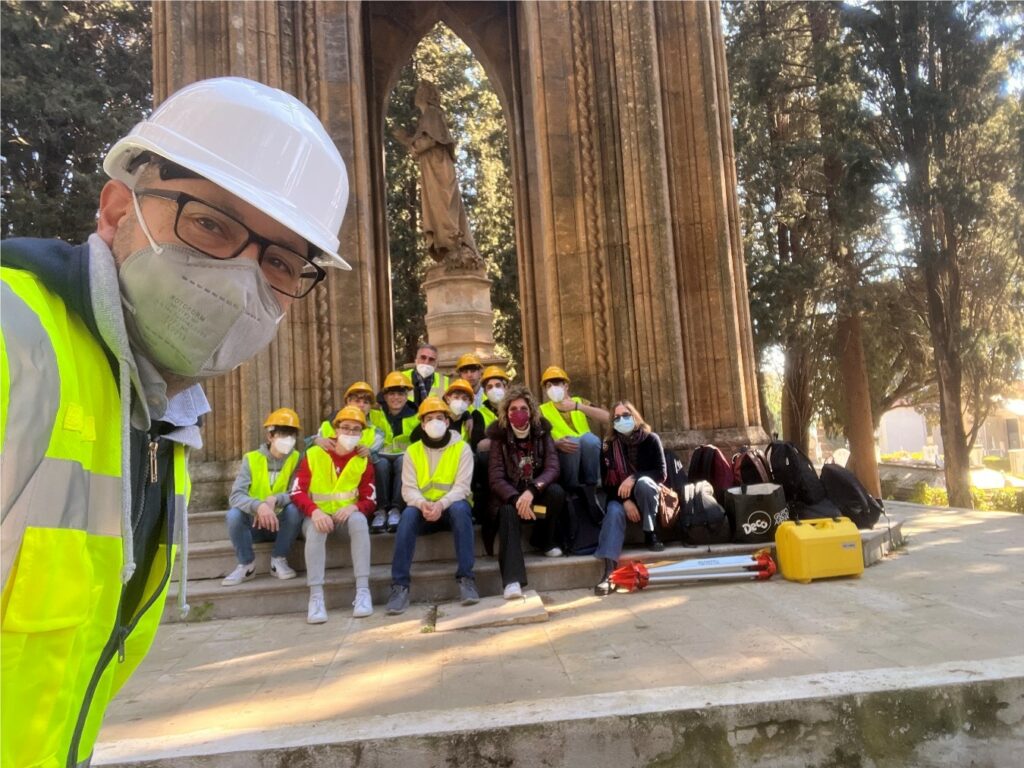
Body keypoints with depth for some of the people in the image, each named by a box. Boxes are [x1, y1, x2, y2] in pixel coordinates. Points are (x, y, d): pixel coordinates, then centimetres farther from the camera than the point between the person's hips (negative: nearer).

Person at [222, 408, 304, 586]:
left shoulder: (297, 459, -7)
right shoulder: (251, 459, -9)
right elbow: (235, 496, -21)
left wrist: (274, 500, -36)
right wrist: (258, 506, -41)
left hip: (281, 523, 0)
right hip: (255, 524, 0)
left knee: (294, 508, -29)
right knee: (234, 514, -28)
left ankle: (279, 560, -9)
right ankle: (247, 564, -7)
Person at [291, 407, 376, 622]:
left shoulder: (363, 461, 1)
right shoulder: (313, 455, -3)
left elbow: (370, 501, -1)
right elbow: (297, 492, -9)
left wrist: (354, 507, -24)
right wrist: (315, 511, -28)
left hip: (347, 515, 1)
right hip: (318, 515, -1)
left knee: (359, 520, -32)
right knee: (316, 528, -34)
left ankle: (363, 591, -32)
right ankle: (316, 597, -35)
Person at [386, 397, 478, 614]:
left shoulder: (462, 448, -2)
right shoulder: (412, 451, 5)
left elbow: (461, 487, -12)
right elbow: (408, 489, -5)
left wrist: (442, 504, -32)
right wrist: (422, 504, -28)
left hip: (452, 506, -1)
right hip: (424, 509, 2)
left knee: (459, 509, -36)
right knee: (408, 514, -31)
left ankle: (466, 578, -30)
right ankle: (400, 585, -29)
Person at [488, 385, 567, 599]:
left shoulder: (542, 432, -2)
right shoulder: (499, 436, -6)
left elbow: (553, 468, -14)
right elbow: (496, 478, -14)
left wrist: (532, 490, -33)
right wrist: (516, 498, -33)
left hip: (537, 493, 2)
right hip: (510, 495, -2)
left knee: (557, 491, -29)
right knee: (508, 511, -34)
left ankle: (545, 541, -2)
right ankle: (512, 580, -46)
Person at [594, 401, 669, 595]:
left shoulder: (650, 439, -5)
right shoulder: (609, 446, -1)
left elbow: (662, 473, -12)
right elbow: (607, 482, -3)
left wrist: (633, 478, -26)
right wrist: (625, 500, -19)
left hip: (648, 494, -1)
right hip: (620, 498, 1)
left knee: (643, 482, -34)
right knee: (614, 511, -32)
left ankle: (650, 535, -19)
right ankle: (609, 571, -48)